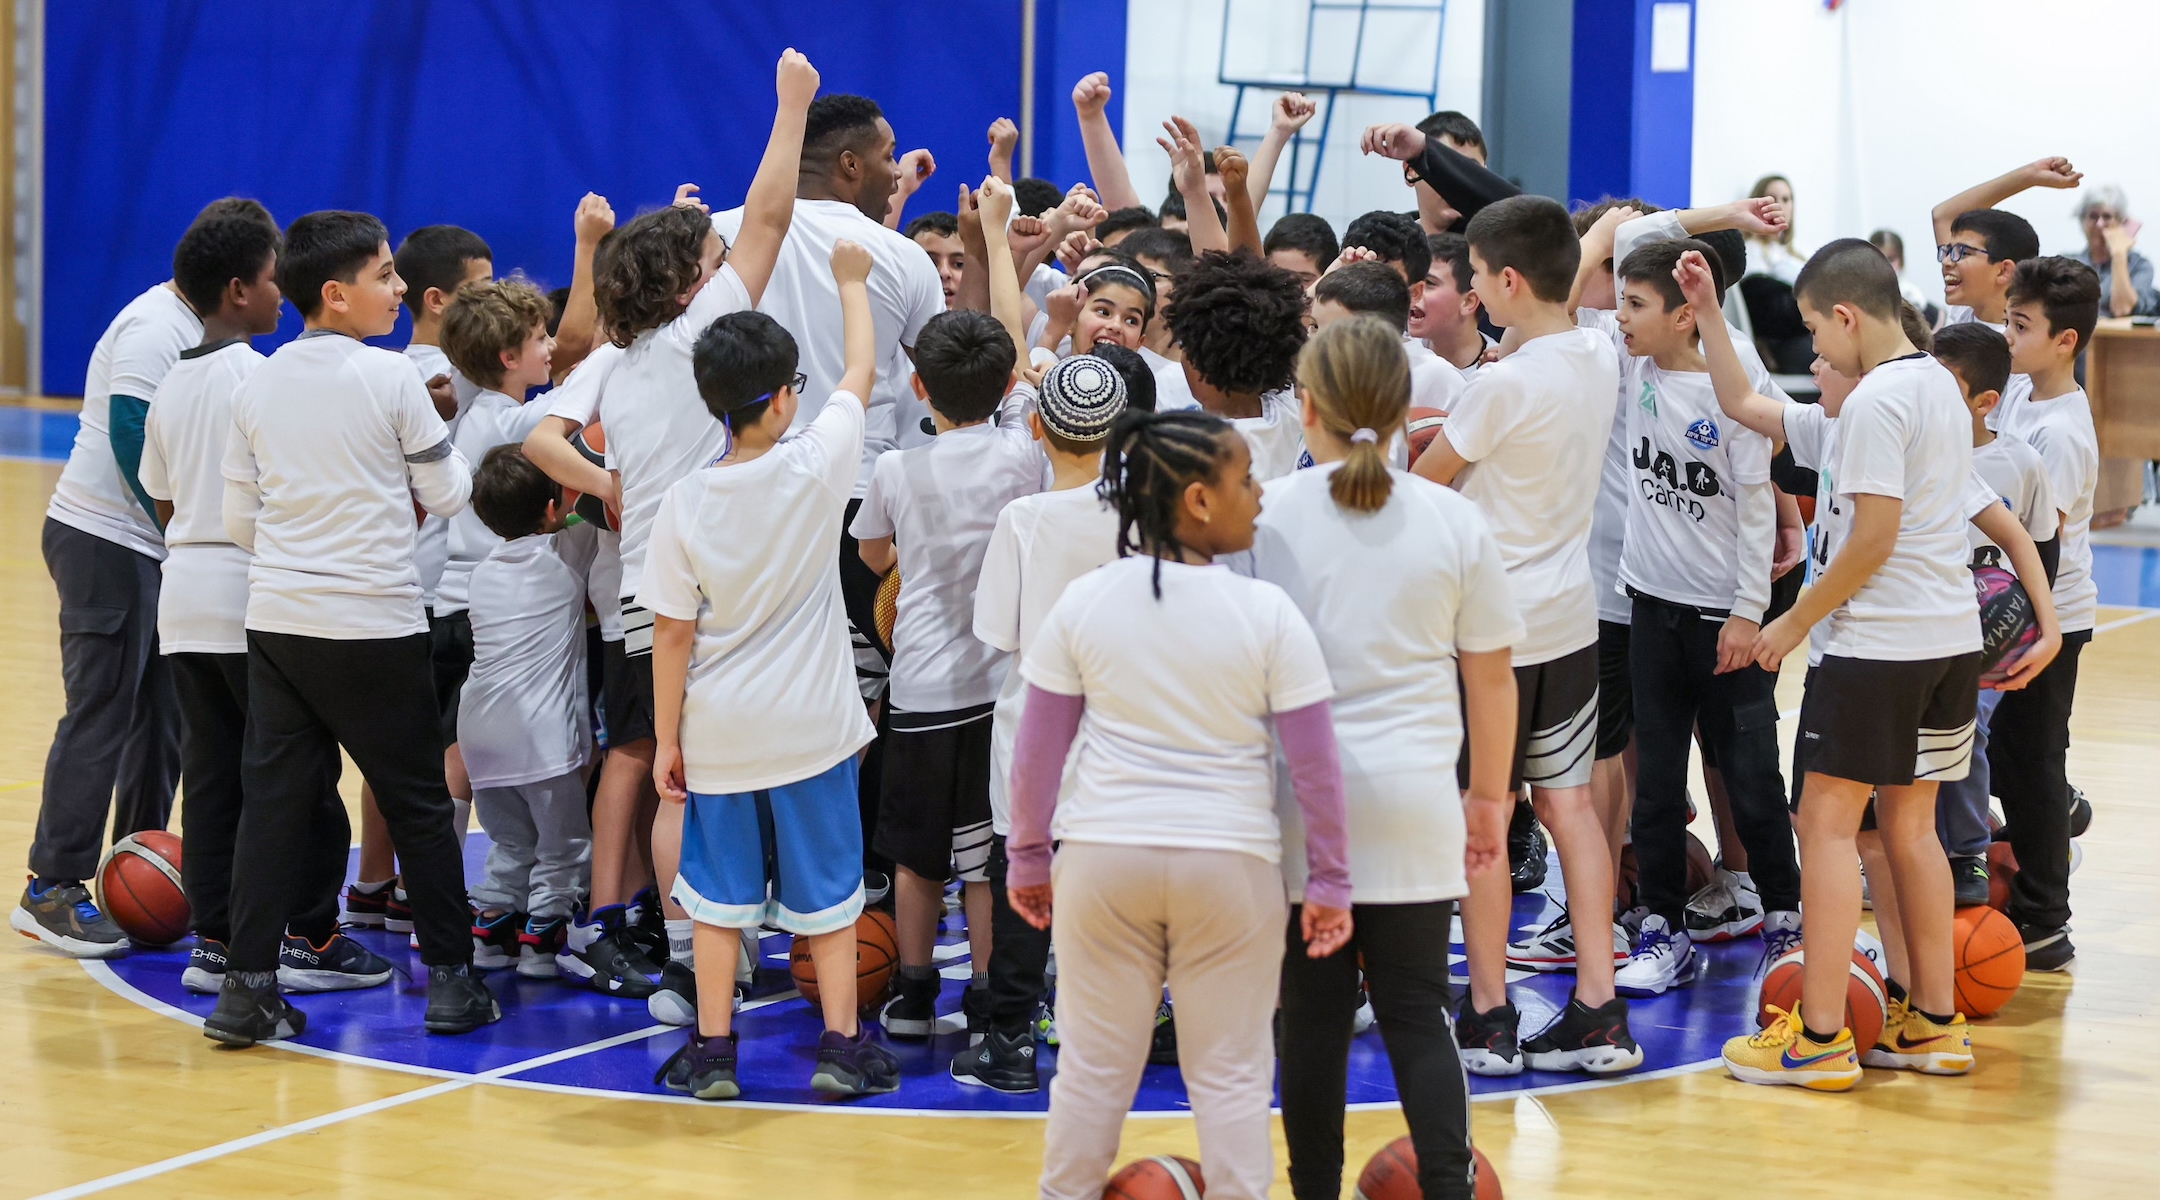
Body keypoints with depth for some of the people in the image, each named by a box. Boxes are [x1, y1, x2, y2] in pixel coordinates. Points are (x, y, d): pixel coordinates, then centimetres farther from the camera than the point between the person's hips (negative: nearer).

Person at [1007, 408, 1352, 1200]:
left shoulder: (1083, 603, -4)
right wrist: (1329, 881, 2)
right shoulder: (1266, 613, -10)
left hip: (1103, 861, 2)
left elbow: (1037, 750, 1)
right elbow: (1315, 764, -7)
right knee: (1230, 1075, 8)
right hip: (1230, 865, -2)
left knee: (1093, 1066, 12)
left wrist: (1028, 855, 13)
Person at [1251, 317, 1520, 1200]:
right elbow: (1491, 674, 7)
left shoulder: (1266, 514, -4)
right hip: (1415, 807, 1)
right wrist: (1491, 795, 18)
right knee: (1417, 1013, 6)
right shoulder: (1454, 521, 0)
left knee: (1314, 1016, 7)